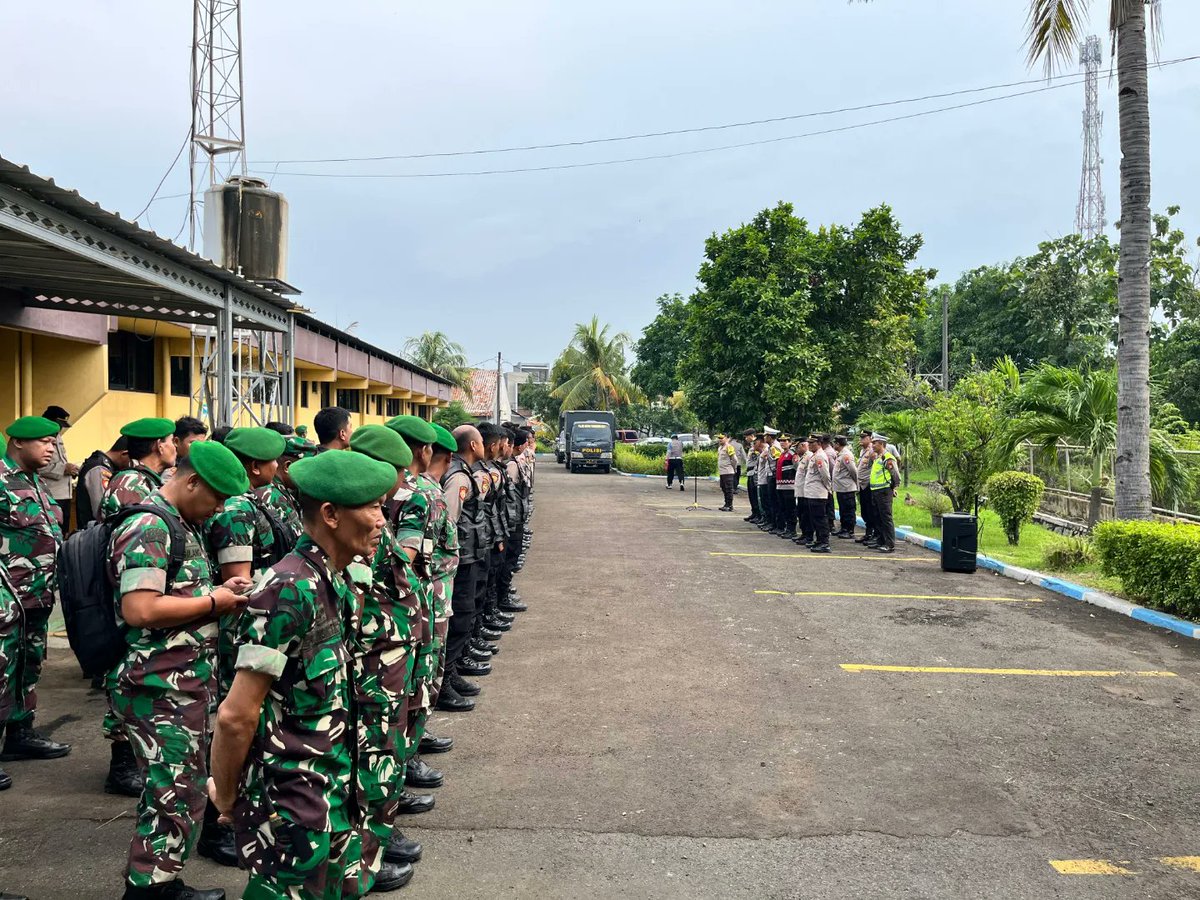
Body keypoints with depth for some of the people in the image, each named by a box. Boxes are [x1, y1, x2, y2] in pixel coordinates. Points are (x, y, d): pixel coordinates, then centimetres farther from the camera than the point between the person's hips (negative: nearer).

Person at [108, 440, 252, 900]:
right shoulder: (149, 527, -18)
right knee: (173, 797, -3)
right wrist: (213, 602, -17)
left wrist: (218, 590, 9)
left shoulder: (182, 524, 14)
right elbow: (140, 609, -27)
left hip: (186, 681, 10)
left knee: (184, 790, 18)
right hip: (161, 688, -10)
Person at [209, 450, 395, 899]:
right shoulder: (291, 590, -25)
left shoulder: (337, 583, 4)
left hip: (334, 797, 8)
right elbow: (236, 716, -23)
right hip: (291, 808, -8)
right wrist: (226, 798, -9)